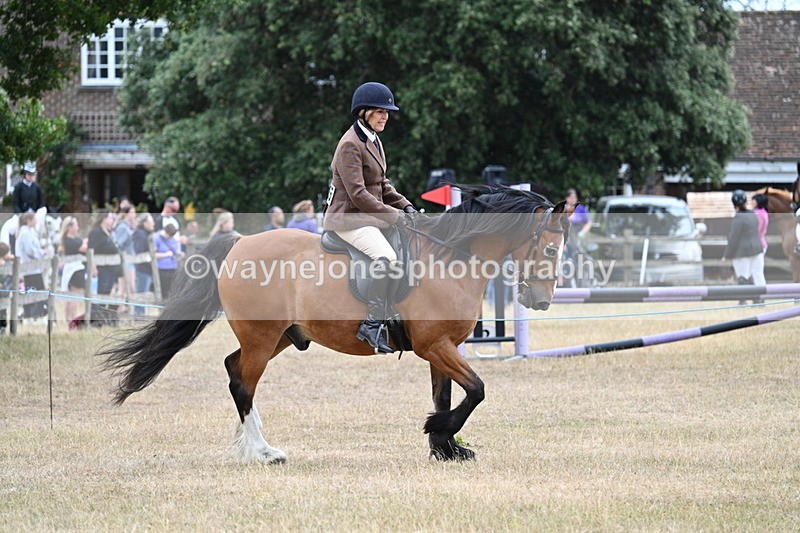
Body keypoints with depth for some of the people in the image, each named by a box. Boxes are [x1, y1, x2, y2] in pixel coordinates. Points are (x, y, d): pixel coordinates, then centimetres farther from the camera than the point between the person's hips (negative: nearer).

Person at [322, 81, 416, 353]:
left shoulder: (373, 142, 16)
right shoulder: (350, 145, -14)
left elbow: (382, 185, 22)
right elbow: (358, 194, -20)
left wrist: (406, 206, 5)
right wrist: (395, 216, -20)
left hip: (370, 216, 10)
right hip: (348, 219, -10)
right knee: (386, 257, -32)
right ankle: (373, 324, -36)